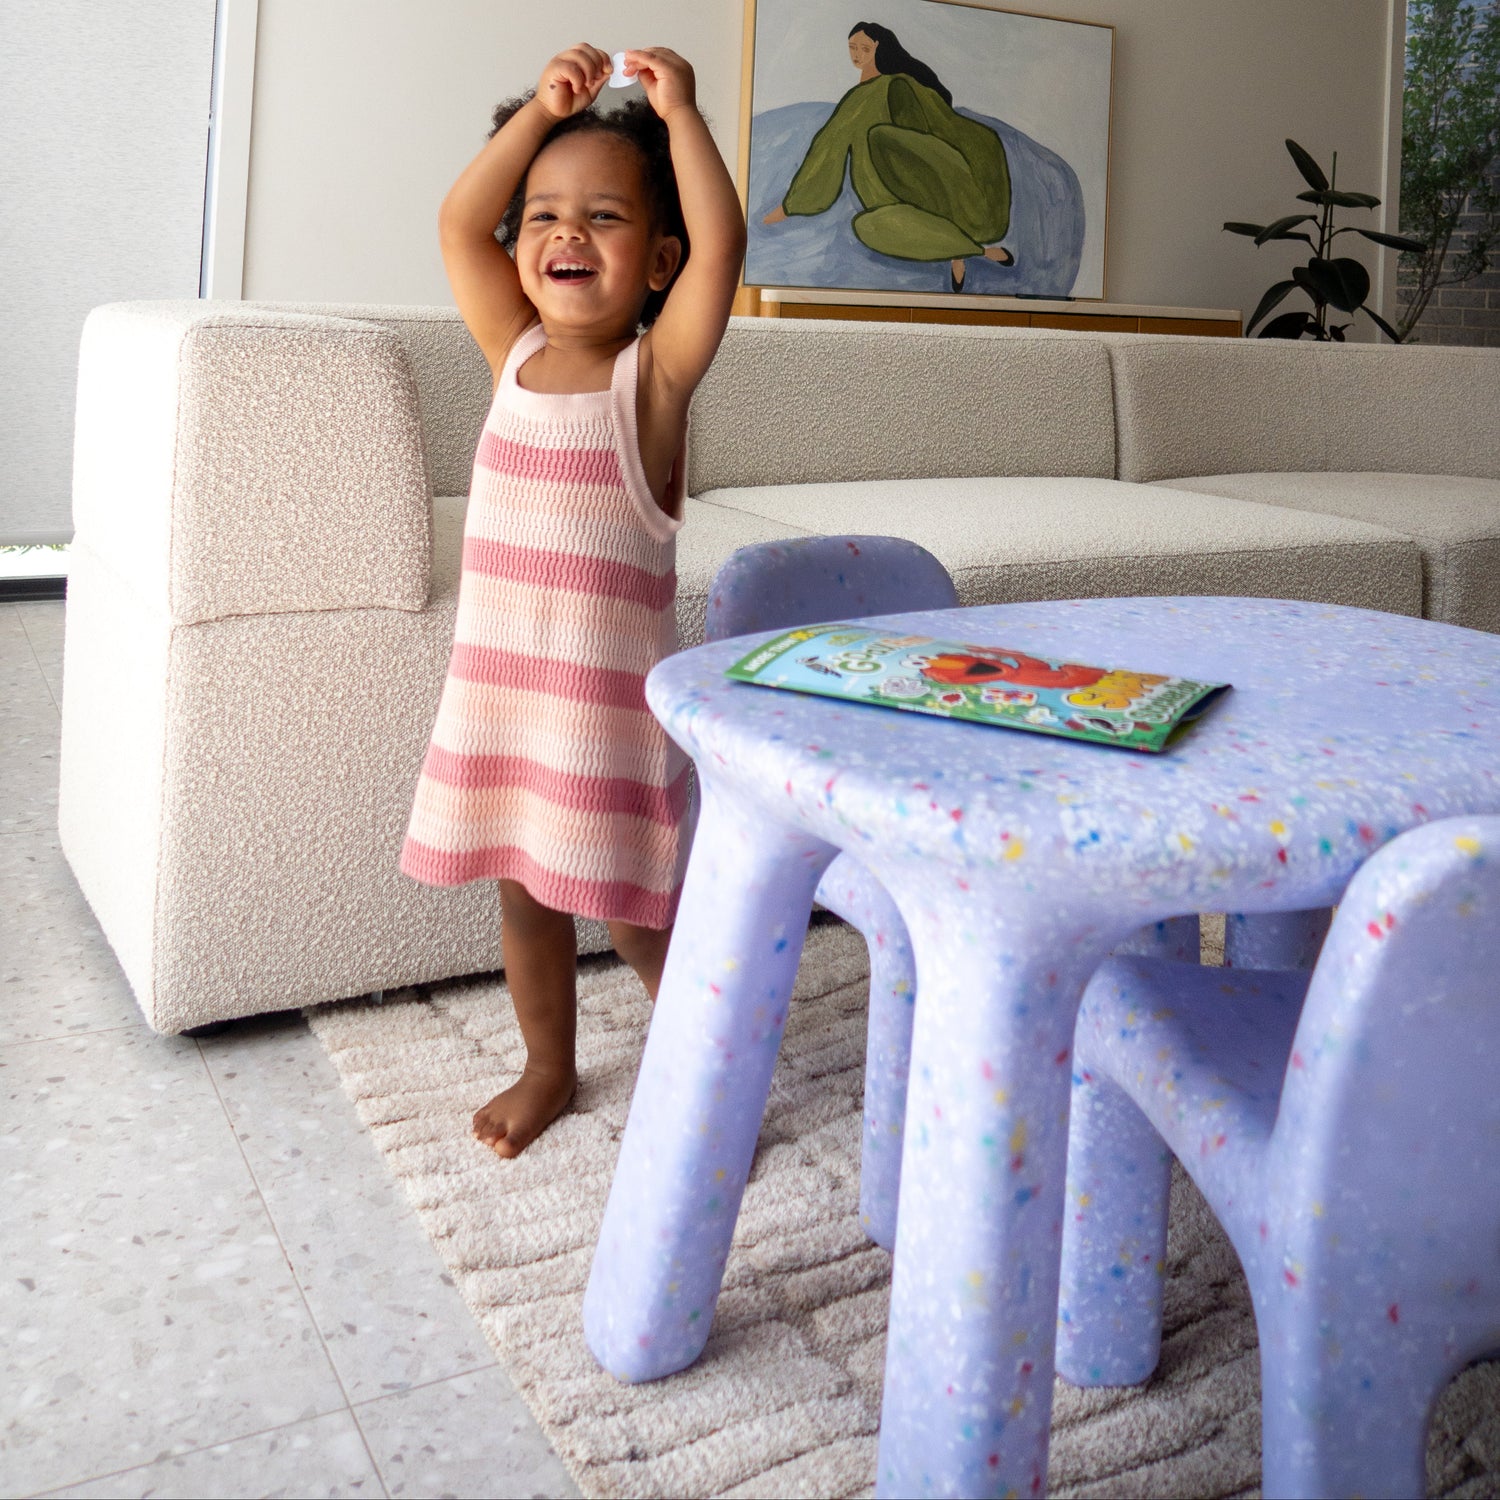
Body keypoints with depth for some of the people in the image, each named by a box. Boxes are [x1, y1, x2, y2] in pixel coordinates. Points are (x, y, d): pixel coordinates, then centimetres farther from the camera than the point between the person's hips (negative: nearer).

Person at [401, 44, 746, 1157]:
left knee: (637, 904, 1)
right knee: (523, 886, 17)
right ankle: (549, 1066, 37)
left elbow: (721, 244, -19)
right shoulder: (516, 353, 7)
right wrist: (545, 108, 1)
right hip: (498, 675, 5)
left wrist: (678, 112, -13)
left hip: (611, 680, -5)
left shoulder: (655, 368, -6)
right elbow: (458, 226, 5)